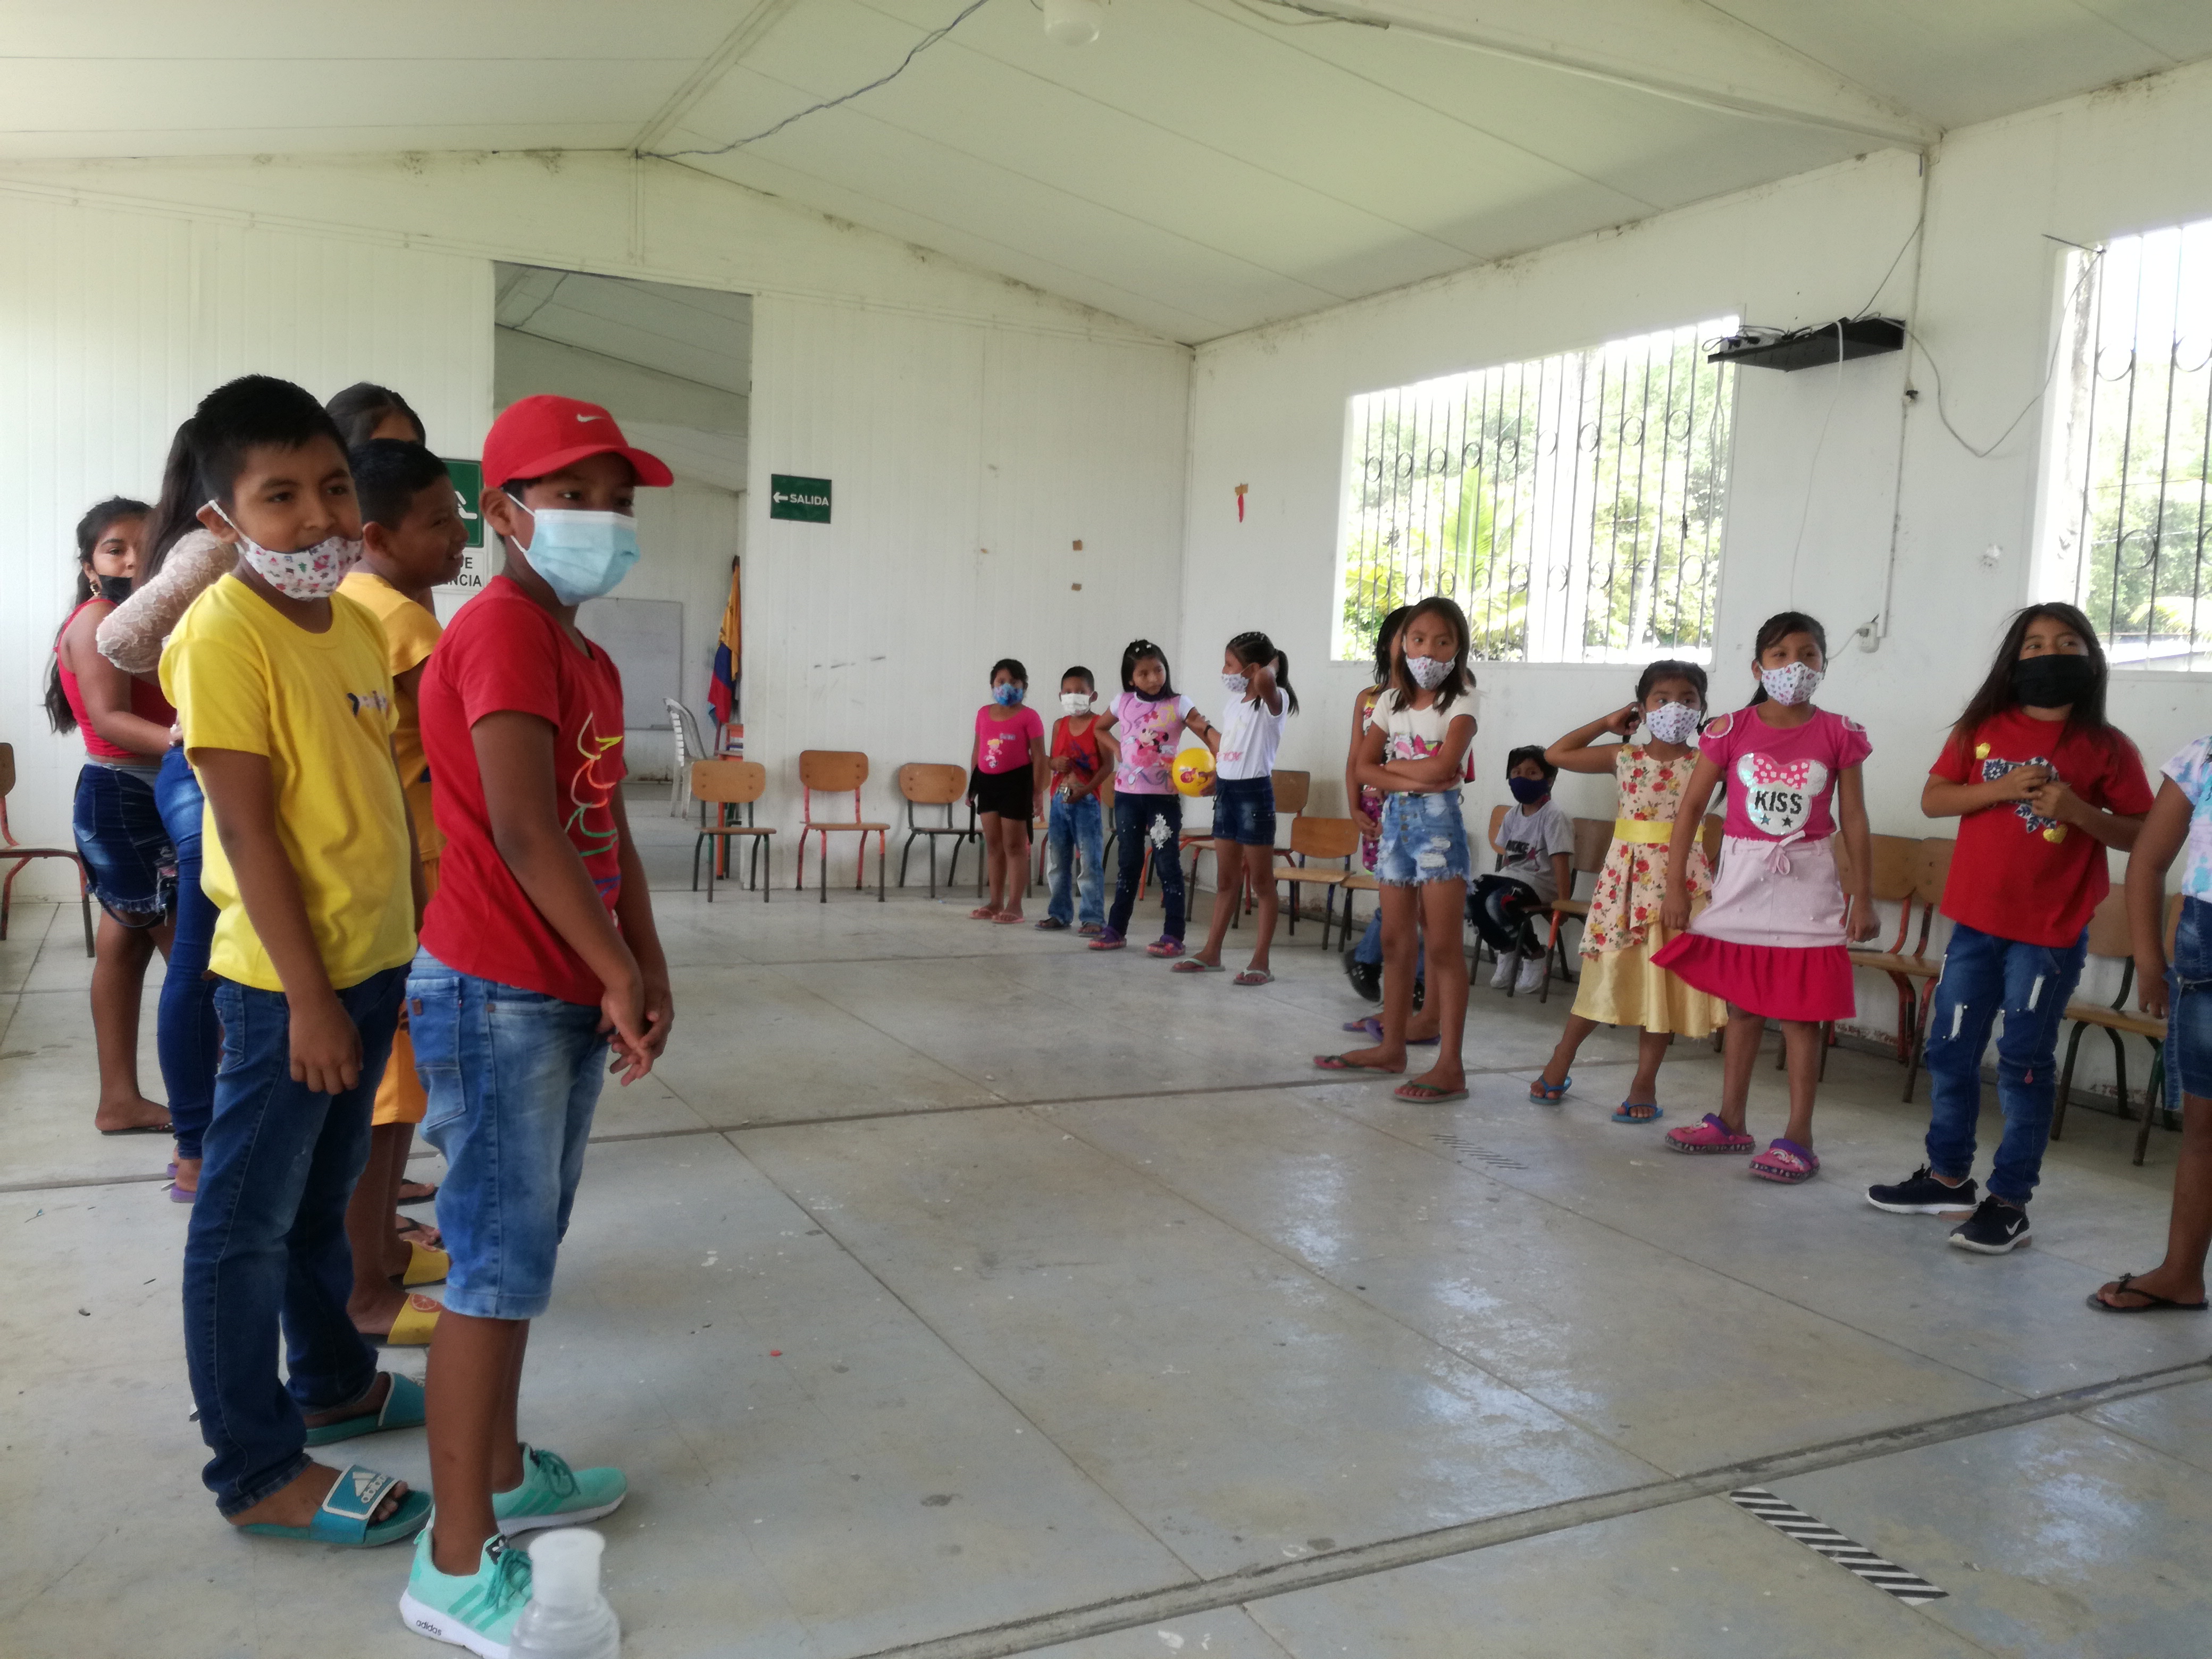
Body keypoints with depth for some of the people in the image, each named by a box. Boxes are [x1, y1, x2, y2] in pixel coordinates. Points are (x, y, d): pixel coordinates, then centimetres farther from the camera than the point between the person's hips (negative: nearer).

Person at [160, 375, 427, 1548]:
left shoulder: (357, 619, 8)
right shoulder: (224, 635, -16)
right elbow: (246, 829, -19)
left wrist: (421, 926, 16)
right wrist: (307, 996, -18)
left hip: (374, 960, 8)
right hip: (288, 976, -8)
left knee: (323, 1196, 23)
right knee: (249, 1219, 6)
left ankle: (331, 1381, 40)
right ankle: (256, 1471, 18)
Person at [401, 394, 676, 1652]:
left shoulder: (589, 660, 15)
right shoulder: (503, 628, -15)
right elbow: (522, 830, -23)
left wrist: (645, 972, 7)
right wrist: (621, 980, -17)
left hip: (568, 996, 9)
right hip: (497, 995, -9)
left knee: (528, 1246, 18)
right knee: (503, 1264, -4)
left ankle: (501, 1473, 34)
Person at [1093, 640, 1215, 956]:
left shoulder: (1178, 704, -7)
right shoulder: (1123, 702, 4)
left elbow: (1207, 733, -15)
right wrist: (1117, 750, 5)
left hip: (1163, 795, -4)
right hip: (1127, 793, 4)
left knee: (1168, 864, -2)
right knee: (1128, 863, 12)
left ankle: (1173, 936, 1)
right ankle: (1116, 930, 19)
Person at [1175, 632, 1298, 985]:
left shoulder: (1273, 701, -13)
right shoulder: (1235, 702, 12)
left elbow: (1265, 681, -37)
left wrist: (1273, 665, -18)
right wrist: (1212, 776, 13)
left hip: (1254, 792, -8)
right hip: (1226, 791, 8)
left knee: (1261, 882, 0)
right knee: (1226, 880, 14)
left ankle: (1260, 962, 5)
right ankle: (1211, 953, 21)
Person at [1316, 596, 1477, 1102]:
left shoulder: (1460, 704, -6)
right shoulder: (1391, 702, 9)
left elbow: (1443, 766, -21)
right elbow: (1361, 769, 2)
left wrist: (1390, 763, -6)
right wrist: (1413, 779, -13)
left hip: (1438, 822, -6)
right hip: (1396, 819, 6)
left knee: (1444, 947, -7)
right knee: (1395, 942, 12)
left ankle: (1450, 1066, -7)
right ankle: (1392, 1046, 23)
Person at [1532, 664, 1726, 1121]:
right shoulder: (1624, 757, 2)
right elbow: (1556, 754, 5)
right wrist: (1607, 723, 6)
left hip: (1679, 879, 0)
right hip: (1626, 874, 0)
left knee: (1663, 981, 5)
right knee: (1605, 973, 7)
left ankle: (1644, 1082, 15)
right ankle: (1560, 1063, 22)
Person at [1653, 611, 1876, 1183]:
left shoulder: (1839, 734, -2)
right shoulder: (1732, 730, -2)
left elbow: (1854, 820, 2)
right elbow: (1691, 808, 0)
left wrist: (1863, 896, 0)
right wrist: (1675, 885, -3)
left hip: (1807, 884, -1)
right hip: (1742, 879, 2)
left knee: (1800, 1013, 1)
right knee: (1742, 1006, 13)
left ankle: (1798, 1137, 8)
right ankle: (1730, 1122, 24)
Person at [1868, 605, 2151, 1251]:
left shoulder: (2105, 747, -3)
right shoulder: (1983, 728, 5)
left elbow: (2143, 834, -3)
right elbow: (1932, 799, 1)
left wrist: (2078, 812, -19)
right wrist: (1999, 788, -14)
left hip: (2053, 931, -4)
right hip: (1976, 919, 4)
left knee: (2025, 1061, 0)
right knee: (1950, 1050, 11)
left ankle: (2009, 1199, 10)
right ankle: (1948, 1176, 26)